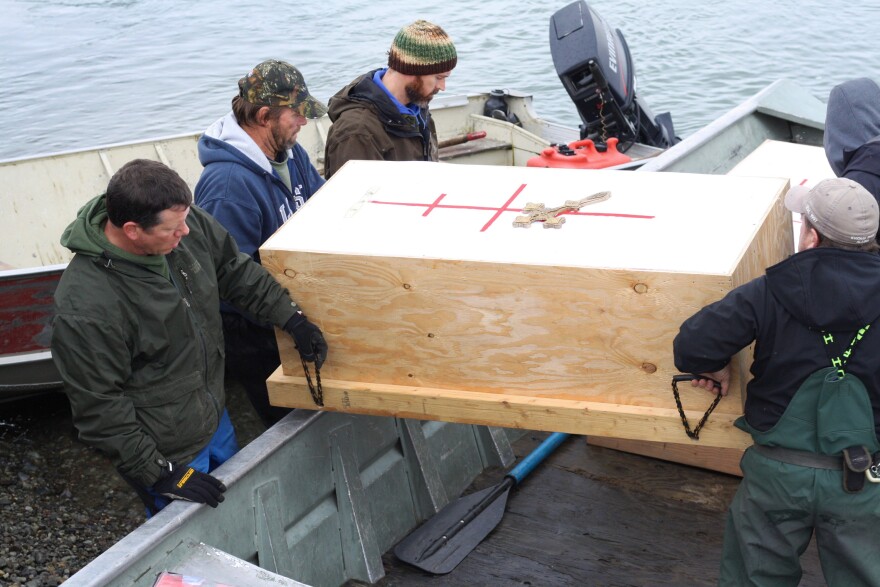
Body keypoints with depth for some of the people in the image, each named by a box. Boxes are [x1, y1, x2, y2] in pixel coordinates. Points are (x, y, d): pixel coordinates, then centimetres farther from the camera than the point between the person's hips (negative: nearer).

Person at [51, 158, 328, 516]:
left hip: (216, 419, 7)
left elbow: (236, 271, 5)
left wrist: (292, 319, 0)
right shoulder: (84, 309, -33)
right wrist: (159, 473, -18)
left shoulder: (186, 225, -14)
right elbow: (99, 409, -24)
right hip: (169, 456, -7)